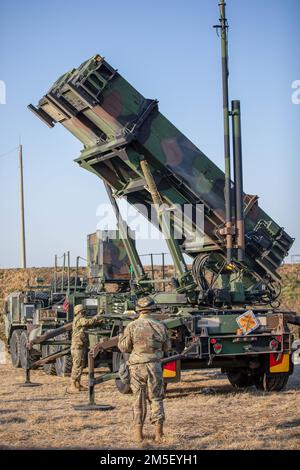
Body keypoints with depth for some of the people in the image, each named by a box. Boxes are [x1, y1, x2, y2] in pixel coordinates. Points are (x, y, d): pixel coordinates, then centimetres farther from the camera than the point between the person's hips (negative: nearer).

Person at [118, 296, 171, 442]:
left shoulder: (131, 327, -7)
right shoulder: (160, 326, -1)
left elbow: (124, 348, -1)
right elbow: (167, 347, 9)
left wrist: (121, 337, 18)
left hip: (137, 367, -1)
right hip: (155, 366, 1)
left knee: (139, 399, 9)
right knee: (156, 398, 10)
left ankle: (138, 431, 11)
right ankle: (158, 430, 4)